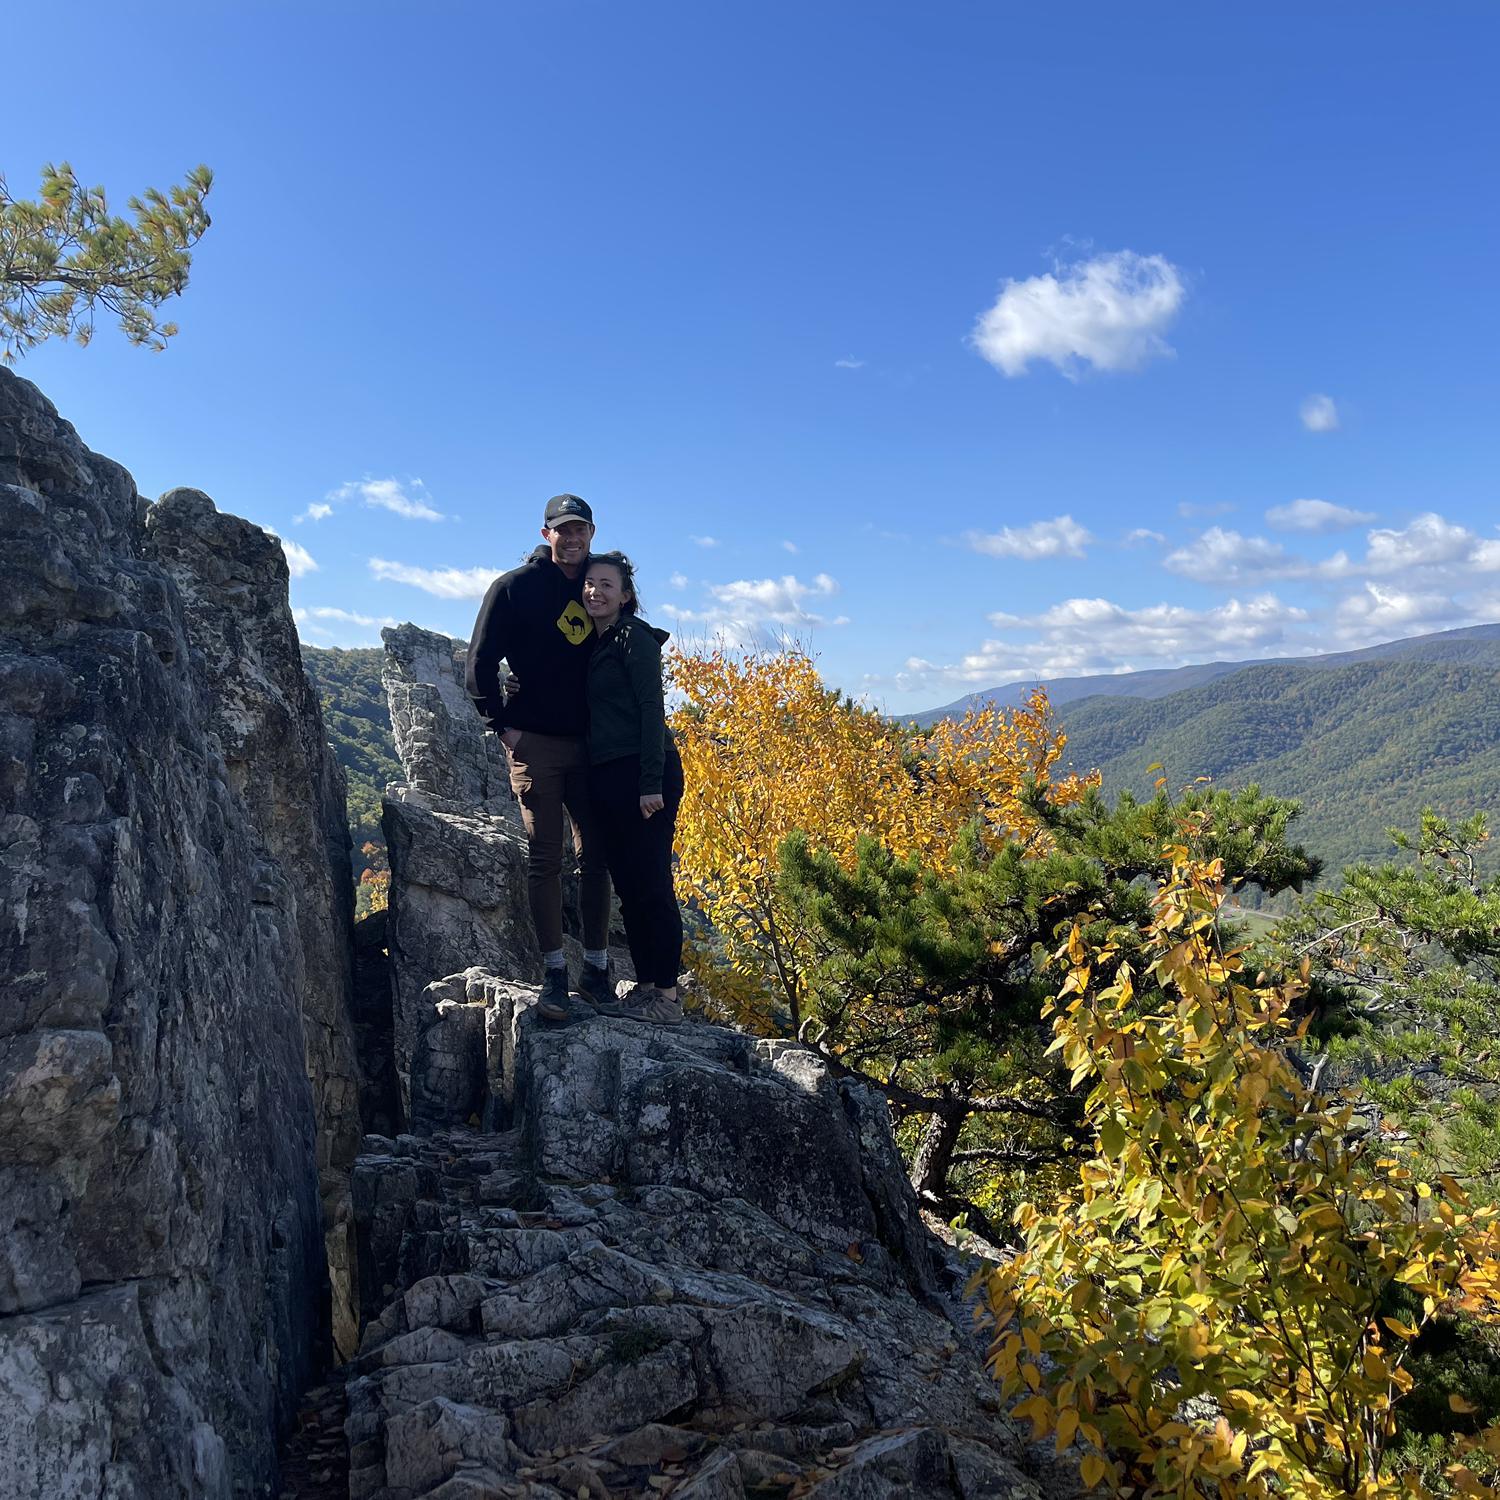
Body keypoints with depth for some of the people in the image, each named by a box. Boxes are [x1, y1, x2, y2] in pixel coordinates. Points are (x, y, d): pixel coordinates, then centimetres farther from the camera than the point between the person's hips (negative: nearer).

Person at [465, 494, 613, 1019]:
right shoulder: (515, 587, -1)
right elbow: (480, 665, -2)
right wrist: (503, 726, -8)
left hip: (591, 745, 4)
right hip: (536, 743, -4)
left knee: (596, 856, 6)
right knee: (545, 859, -4)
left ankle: (597, 968, 15)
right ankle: (554, 972, 2)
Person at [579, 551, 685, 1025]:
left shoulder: (634, 636, -6)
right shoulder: (594, 643, 19)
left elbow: (652, 710, -13)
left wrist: (652, 783, -19)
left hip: (642, 774, -9)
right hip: (607, 777, 9)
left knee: (650, 883, -7)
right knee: (627, 885, 10)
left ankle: (666, 996, -2)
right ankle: (644, 987, 16)